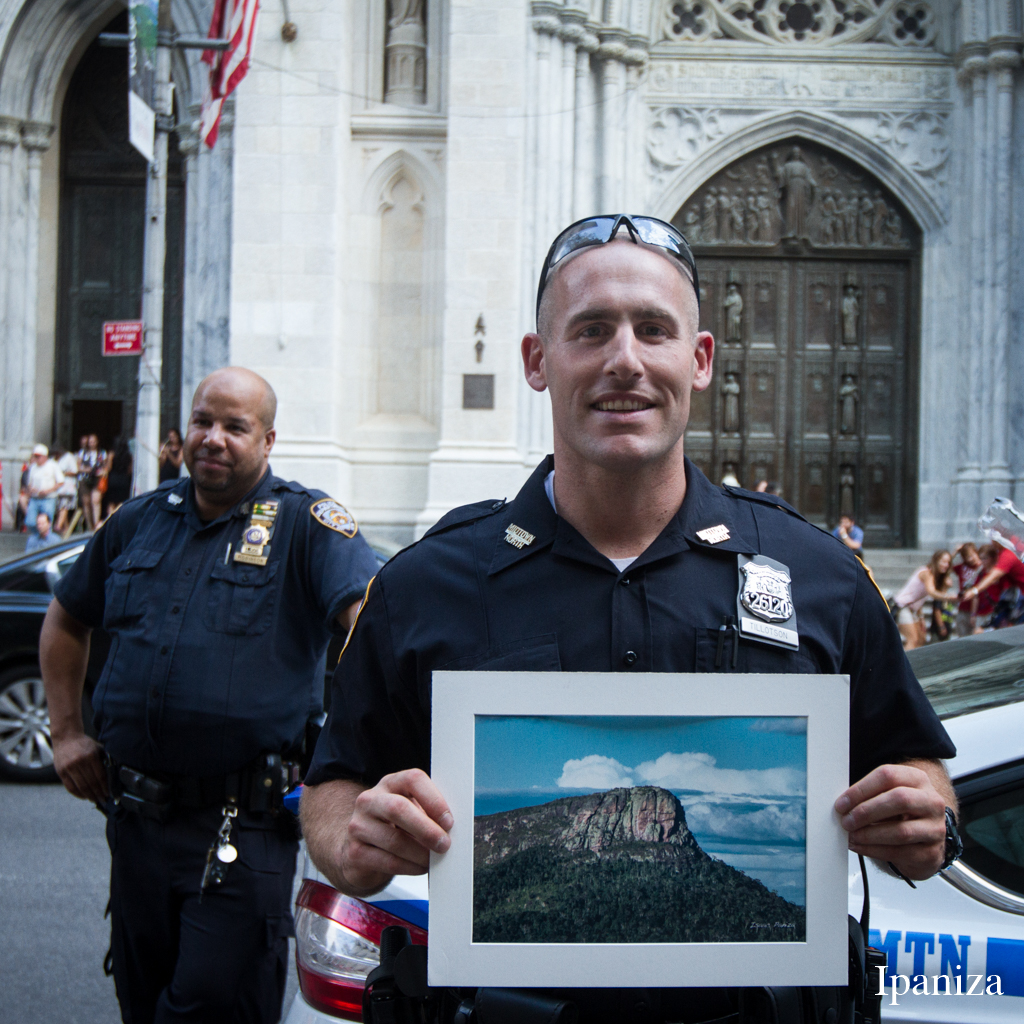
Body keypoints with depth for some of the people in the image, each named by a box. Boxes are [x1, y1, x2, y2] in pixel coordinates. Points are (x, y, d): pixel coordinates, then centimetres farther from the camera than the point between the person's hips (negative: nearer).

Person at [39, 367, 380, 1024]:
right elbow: (66, 621, 25)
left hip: (245, 826, -5)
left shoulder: (304, 522, -5)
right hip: (136, 815, 6)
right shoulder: (139, 521, 11)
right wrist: (66, 731, 16)